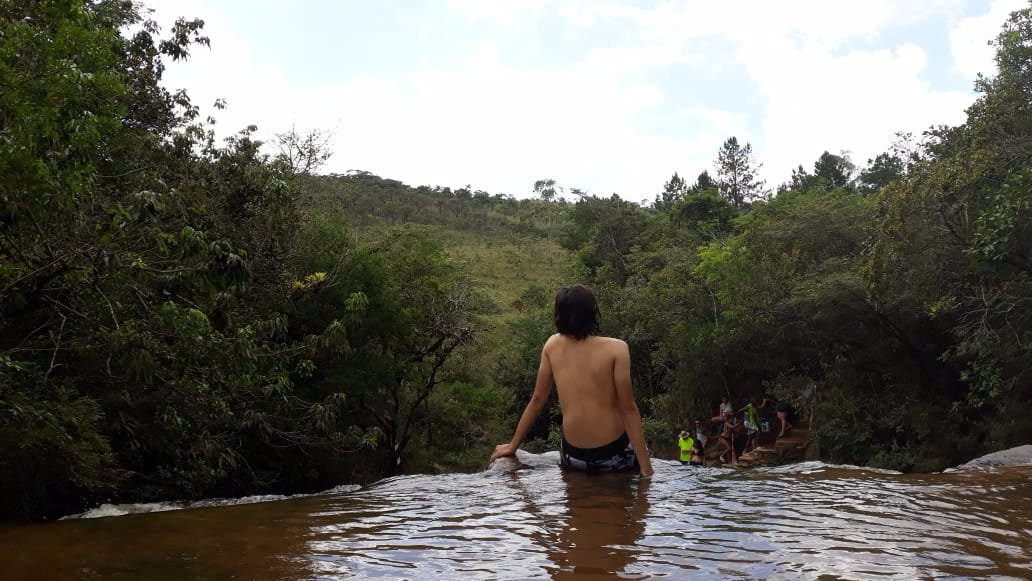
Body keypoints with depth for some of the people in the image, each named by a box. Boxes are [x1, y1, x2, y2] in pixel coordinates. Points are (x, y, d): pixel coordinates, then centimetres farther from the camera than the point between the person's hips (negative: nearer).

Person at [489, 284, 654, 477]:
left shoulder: (552, 345, 0)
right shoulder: (616, 348, -12)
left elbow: (537, 399, 6)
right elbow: (628, 408, -13)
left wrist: (513, 445, 17)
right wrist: (646, 466, -9)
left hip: (572, 457, 4)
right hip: (613, 455, -4)